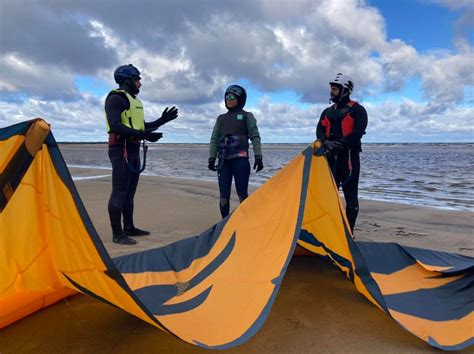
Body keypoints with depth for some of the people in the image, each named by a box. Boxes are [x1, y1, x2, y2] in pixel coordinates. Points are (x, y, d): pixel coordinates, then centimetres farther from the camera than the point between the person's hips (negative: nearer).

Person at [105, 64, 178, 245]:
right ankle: (117, 234, -3)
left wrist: (162, 120, 19)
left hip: (133, 150, 10)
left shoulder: (134, 101, 22)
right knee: (119, 191, -8)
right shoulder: (116, 98, -8)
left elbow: (142, 126, 25)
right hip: (121, 149, -10)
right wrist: (142, 135, -26)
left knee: (129, 192, 13)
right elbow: (115, 126, -20)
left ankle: (129, 228, 23)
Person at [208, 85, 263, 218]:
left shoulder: (247, 116, 6)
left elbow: (255, 137, 0)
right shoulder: (221, 118, 18)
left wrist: (258, 157, -10)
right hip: (224, 161, 4)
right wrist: (211, 158, 8)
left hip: (240, 160, -4)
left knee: (242, 194, -3)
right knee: (224, 195, 1)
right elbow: (214, 140, 17)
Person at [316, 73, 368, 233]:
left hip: (349, 157, -6)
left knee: (350, 196, -1)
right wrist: (327, 143, -16)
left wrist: (340, 144, -20)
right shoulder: (327, 111, 15)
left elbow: (357, 132, -13)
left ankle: (348, 232, 6)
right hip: (331, 157, 6)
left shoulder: (357, 110, -2)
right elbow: (319, 131, 5)